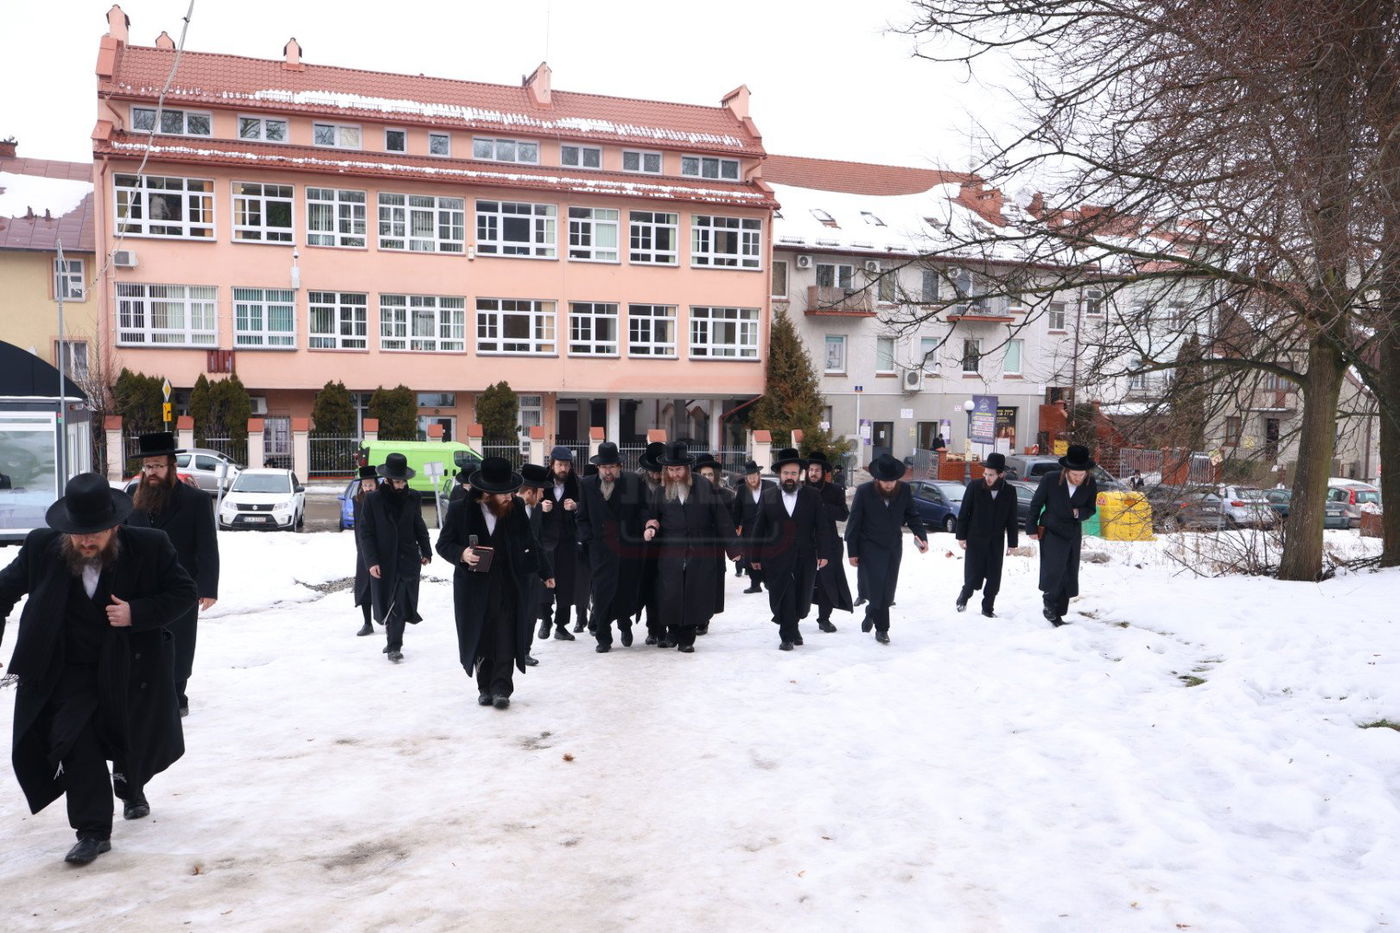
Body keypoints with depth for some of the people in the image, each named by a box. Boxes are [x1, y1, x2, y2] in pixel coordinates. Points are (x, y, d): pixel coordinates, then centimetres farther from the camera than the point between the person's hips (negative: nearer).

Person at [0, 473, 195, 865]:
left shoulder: (150, 546, -19)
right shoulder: (41, 547, -13)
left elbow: (186, 593, -10)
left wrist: (138, 613, -25)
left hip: (131, 667, 0)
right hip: (71, 671, 0)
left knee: (133, 742, 18)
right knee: (76, 744, -10)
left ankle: (130, 788, 51)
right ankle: (93, 832, 4)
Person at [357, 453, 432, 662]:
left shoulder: (412, 498, 4)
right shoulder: (373, 499, -3)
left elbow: (419, 527, 15)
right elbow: (365, 532, -3)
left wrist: (426, 551, 11)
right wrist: (371, 561, -10)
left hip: (408, 558, 1)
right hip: (383, 560, -1)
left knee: (400, 603, -3)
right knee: (387, 602, 6)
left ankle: (394, 646, 3)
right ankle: (394, 641, 24)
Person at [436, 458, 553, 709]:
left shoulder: (515, 507, -1)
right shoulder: (460, 509, -7)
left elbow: (529, 542, 10)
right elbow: (443, 544, 1)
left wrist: (544, 573, 16)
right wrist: (461, 554, -20)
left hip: (509, 587, 0)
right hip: (475, 587, 0)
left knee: (506, 640, -4)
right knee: (480, 641, 9)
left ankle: (501, 688, 3)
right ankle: (485, 688, 23)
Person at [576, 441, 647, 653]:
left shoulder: (635, 482, 0)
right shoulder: (587, 485, 7)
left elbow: (645, 509, 4)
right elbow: (583, 517, 12)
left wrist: (644, 529, -13)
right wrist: (587, 539, 0)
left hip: (629, 548, 0)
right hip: (601, 549, 0)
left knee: (628, 591, 8)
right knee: (602, 593, -5)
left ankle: (625, 625, 37)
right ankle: (603, 638, 8)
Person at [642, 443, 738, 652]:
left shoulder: (705, 486, 0)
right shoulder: (659, 491, 6)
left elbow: (722, 517, 1)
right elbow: (651, 515, 17)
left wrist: (732, 547, 0)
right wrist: (650, 526, -7)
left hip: (701, 554, -1)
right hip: (671, 554, 1)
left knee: (699, 595, -3)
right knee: (672, 596, -1)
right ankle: (682, 638, 17)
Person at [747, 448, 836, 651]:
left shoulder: (812, 496, 5)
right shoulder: (767, 496, 5)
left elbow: (822, 526, 2)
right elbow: (758, 528, 5)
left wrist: (823, 553, -6)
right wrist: (755, 556, 3)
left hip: (806, 558, 1)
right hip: (776, 558, -1)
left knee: (802, 598, 8)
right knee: (782, 598, -2)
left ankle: (792, 625, 34)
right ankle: (787, 636, 12)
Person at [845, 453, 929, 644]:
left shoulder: (904, 489, -5)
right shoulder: (864, 491, -14)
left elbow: (912, 516, 6)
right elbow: (854, 523, -7)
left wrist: (922, 536, -9)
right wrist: (852, 552, -6)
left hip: (893, 547, 4)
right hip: (870, 548, -3)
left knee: (887, 591, 5)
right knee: (876, 588, -8)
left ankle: (871, 613, 28)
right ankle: (882, 628, 9)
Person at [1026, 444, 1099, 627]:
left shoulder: (1091, 485, -7)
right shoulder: (1050, 479, -15)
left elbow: (1091, 509, 7)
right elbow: (1036, 504, -3)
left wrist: (1079, 513, -16)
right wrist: (1031, 528, 1)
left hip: (1073, 533, 4)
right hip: (1051, 531, -3)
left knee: (1069, 576, 6)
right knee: (1054, 566, -21)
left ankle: (1057, 614, 18)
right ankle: (1049, 604, 0)